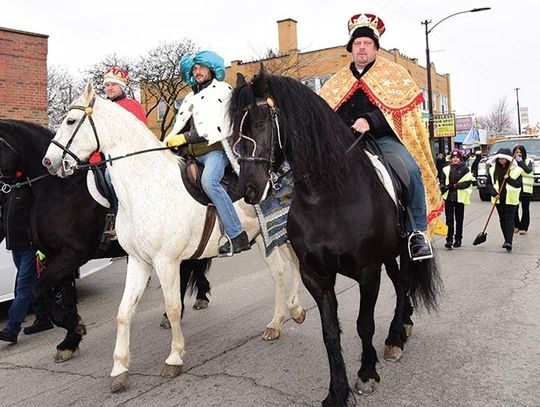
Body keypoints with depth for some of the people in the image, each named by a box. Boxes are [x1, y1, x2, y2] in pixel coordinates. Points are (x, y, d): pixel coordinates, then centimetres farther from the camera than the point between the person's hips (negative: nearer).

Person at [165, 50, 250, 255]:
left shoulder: (222, 90, 6)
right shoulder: (191, 97, 28)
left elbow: (217, 128, -8)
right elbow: (180, 126, 20)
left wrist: (186, 137, -14)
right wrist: (167, 144, 1)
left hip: (217, 148, -8)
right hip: (194, 155, 8)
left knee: (209, 181, -34)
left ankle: (237, 236, -34)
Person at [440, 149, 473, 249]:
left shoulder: (465, 169, 0)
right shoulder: (446, 169, 9)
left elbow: (468, 183, -8)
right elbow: (442, 182, 13)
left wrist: (455, 185, -17)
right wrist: (443, 187, -8)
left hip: (460, 198, -2)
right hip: (448, 197, 2)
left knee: (459, 220, 7)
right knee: (449, 219, -2)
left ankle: (458, 239, 17)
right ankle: (449, 239, -1)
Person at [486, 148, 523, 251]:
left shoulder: (516, 170, -3)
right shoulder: (492, 170, 5)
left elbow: (518, 184, -7)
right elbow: (488, 184, 4)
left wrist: (509, 178, -20)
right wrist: (494, 193, -10)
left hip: (510, 199, -4)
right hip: (498, 199, 4)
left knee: (509, 220, -9)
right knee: (502, 220, 11)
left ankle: (509, 242, -14)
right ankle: (506, 240, 22)